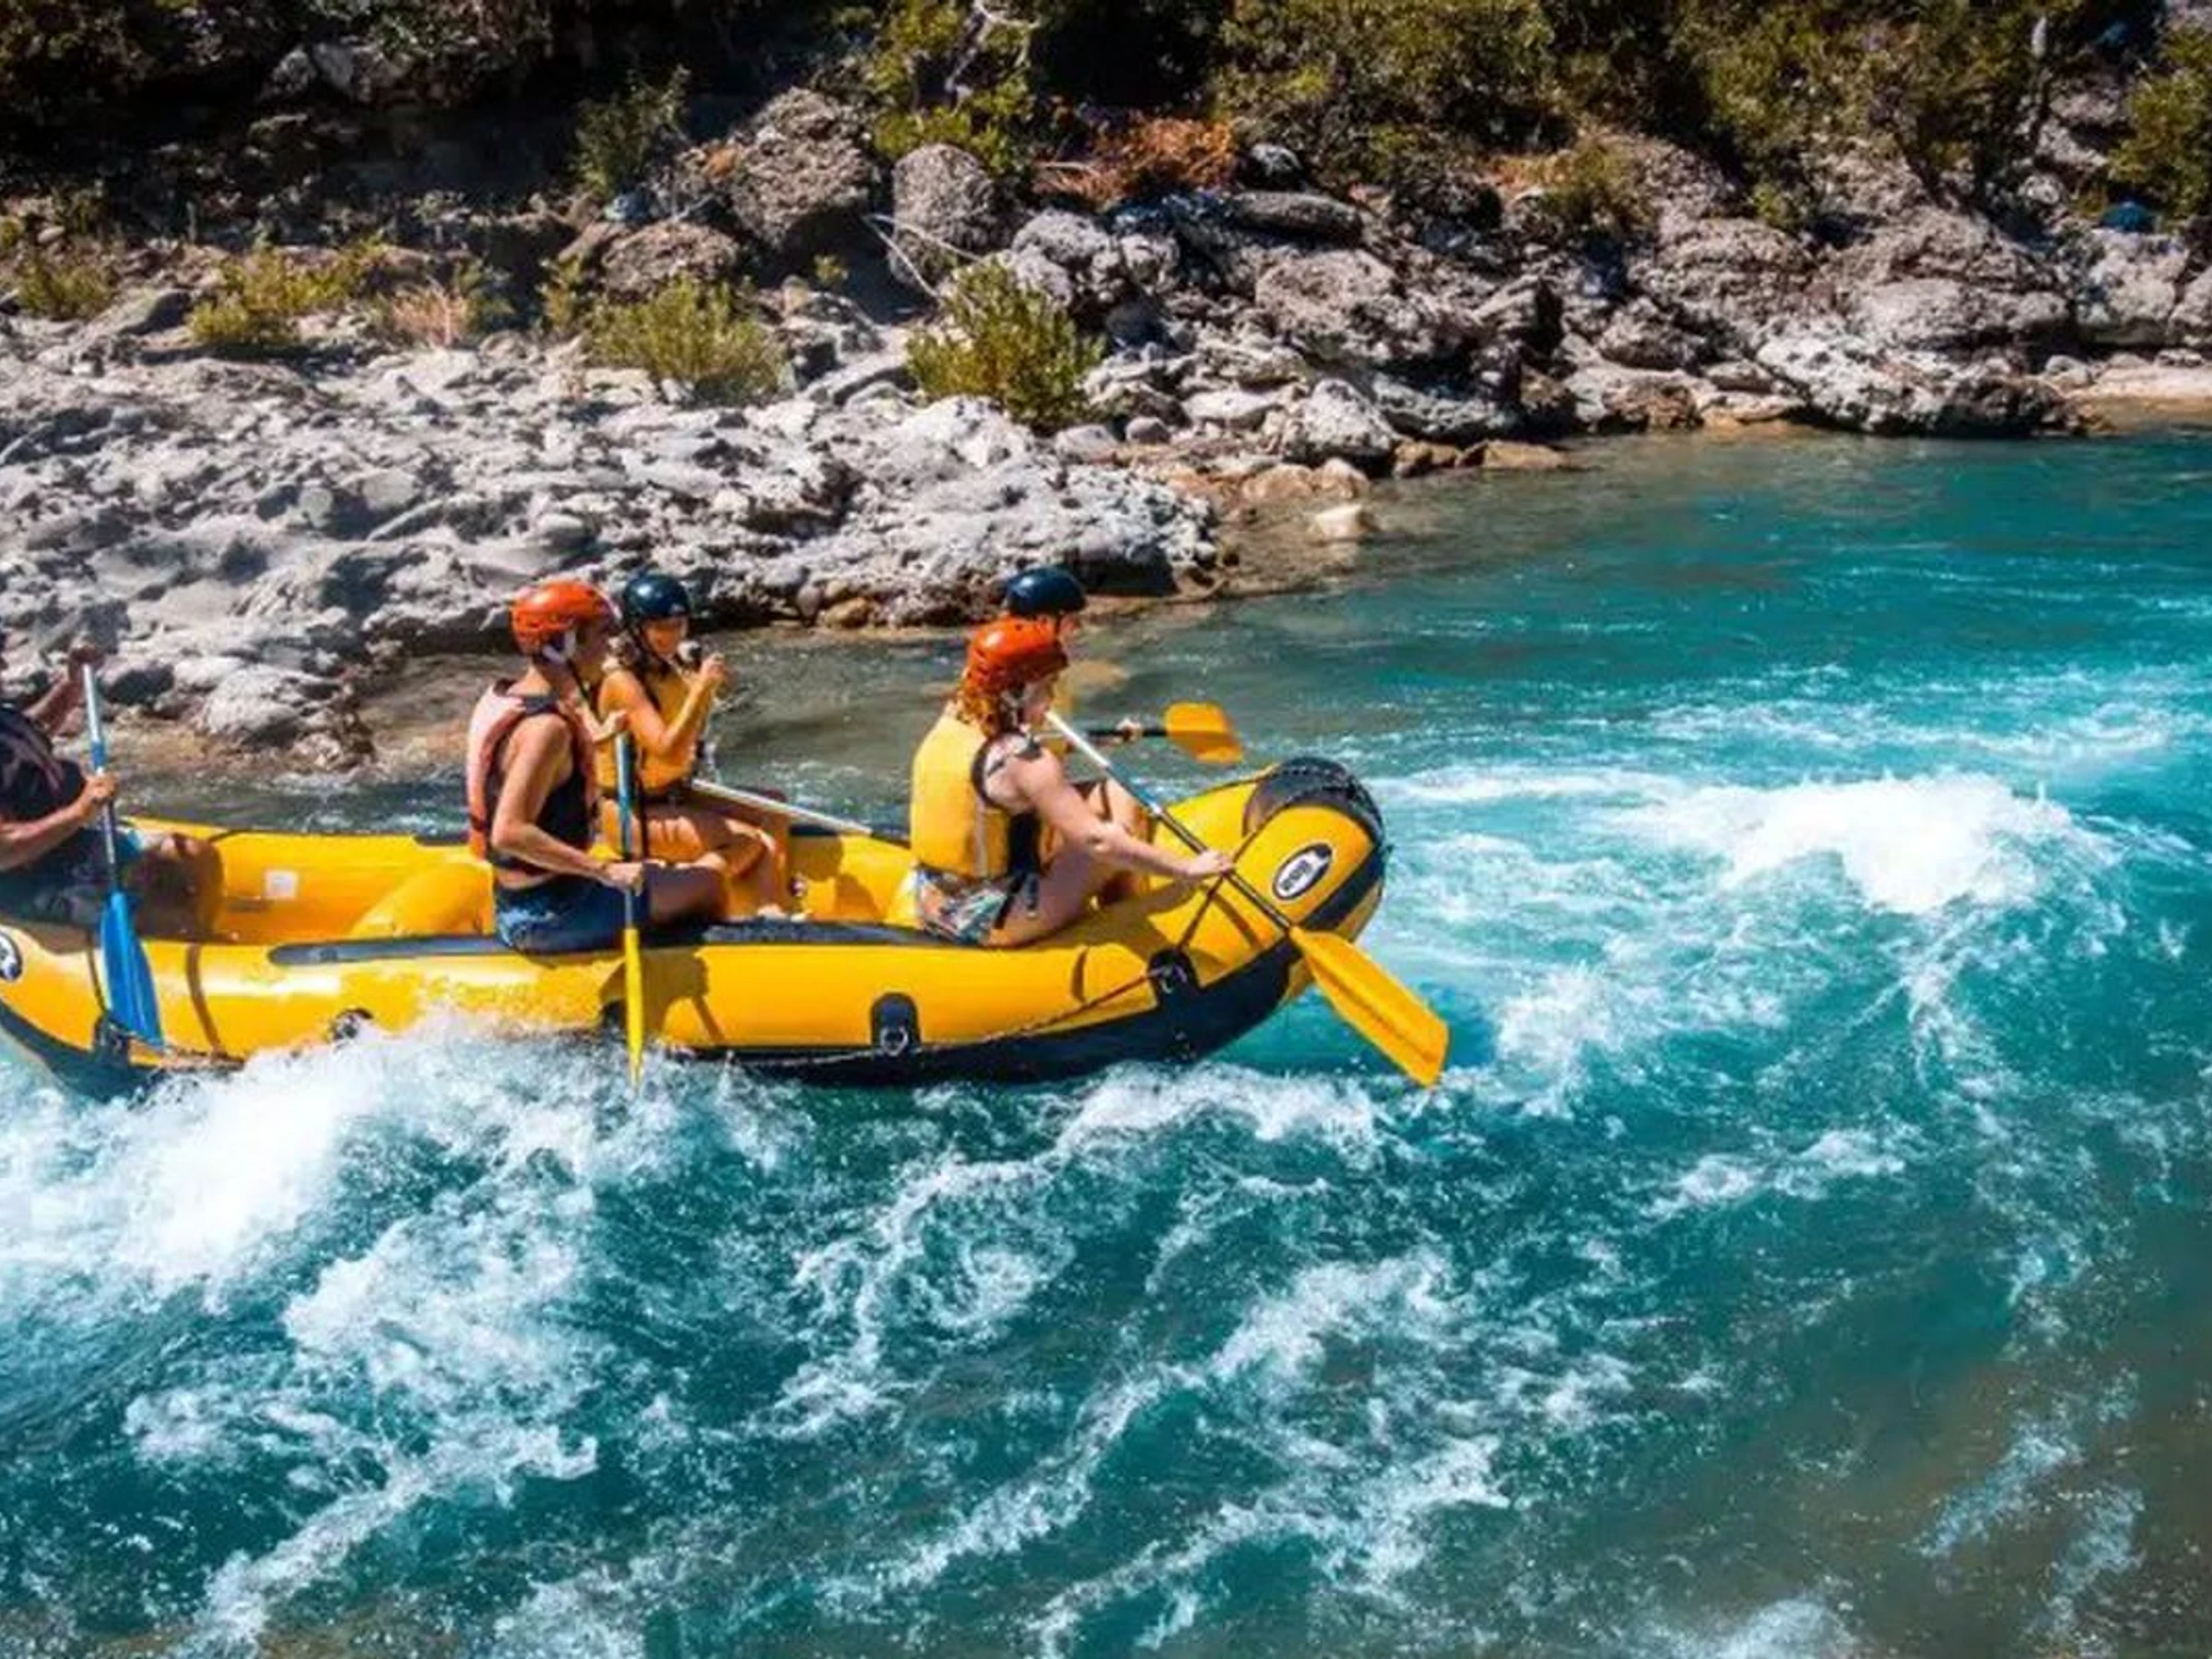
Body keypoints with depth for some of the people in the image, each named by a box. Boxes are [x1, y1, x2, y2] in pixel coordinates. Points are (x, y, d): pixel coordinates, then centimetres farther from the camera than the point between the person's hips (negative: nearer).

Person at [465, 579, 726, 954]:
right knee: (709, 879, 0)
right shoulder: (546, 726, -24)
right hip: (550, 918, -10)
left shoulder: (504, 696, 5)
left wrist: (593, 739, 24)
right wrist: (605, 871, -30)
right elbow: (509, 832, -32)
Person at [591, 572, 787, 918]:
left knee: (772, 816, -2)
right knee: (749, 843, -18)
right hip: (632, 816, -9)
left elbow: (690, 742, 13)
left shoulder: (669, 669, 6)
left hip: (673, 797, 9)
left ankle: (769, 913, -14)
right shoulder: (623, 680, -19)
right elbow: (669, 753, -29)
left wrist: (707, 692, -3)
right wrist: (701, 688, -31)